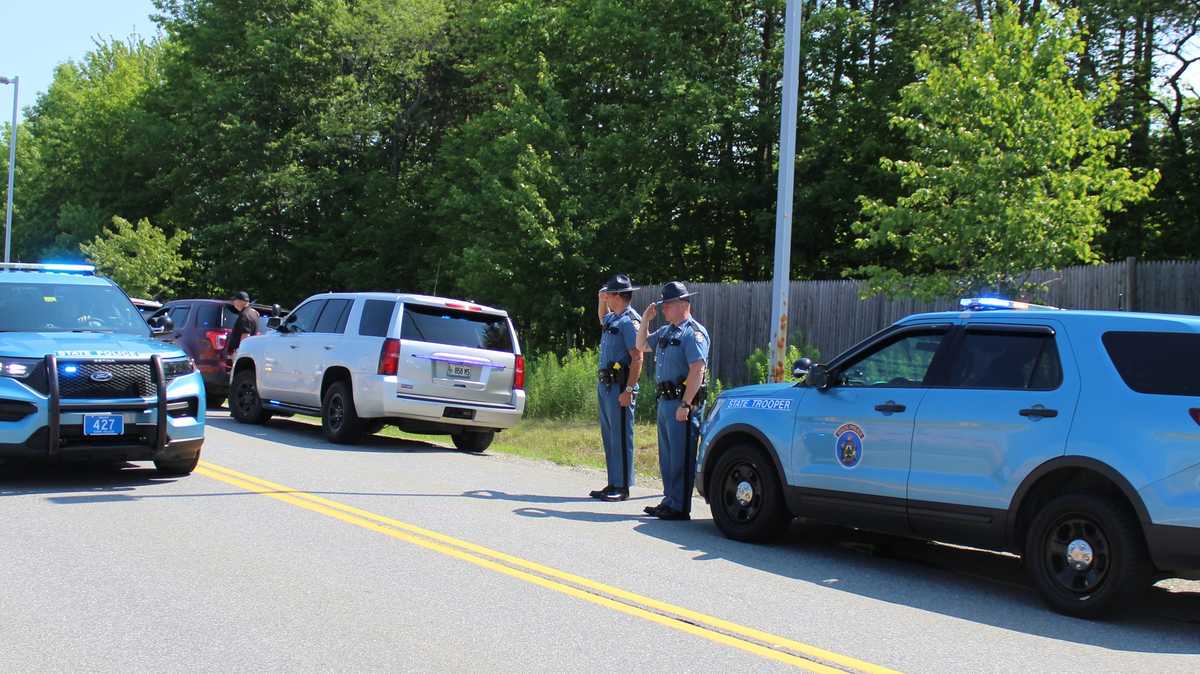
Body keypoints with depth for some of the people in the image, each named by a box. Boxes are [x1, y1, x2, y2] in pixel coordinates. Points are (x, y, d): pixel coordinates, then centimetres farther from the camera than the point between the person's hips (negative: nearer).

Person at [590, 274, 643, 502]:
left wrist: (628, 390, -24)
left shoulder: (629, 321, -14)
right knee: (609, 436, 13)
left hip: (619, 387, -10)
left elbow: (637, 358, -19)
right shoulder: (613, 318, 15)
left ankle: (622, 487, -5)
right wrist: (601, 300, 25)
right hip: (605, 384, 10)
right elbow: (602, 318, 43)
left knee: (620, 437, -7)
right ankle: (613, 484, 19)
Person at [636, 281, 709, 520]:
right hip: (665, 401, 10)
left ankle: (679, 507, -4)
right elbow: (642, 345, 28)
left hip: (682, 402, -10)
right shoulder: (666, 331, 16)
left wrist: (685, 405, -26)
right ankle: (670, 501, 25)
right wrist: (645, 320, 12)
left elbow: (697, 370, -22)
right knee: (667, 456, 16)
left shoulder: (694, 333, -13)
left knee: (681, 457, -6)